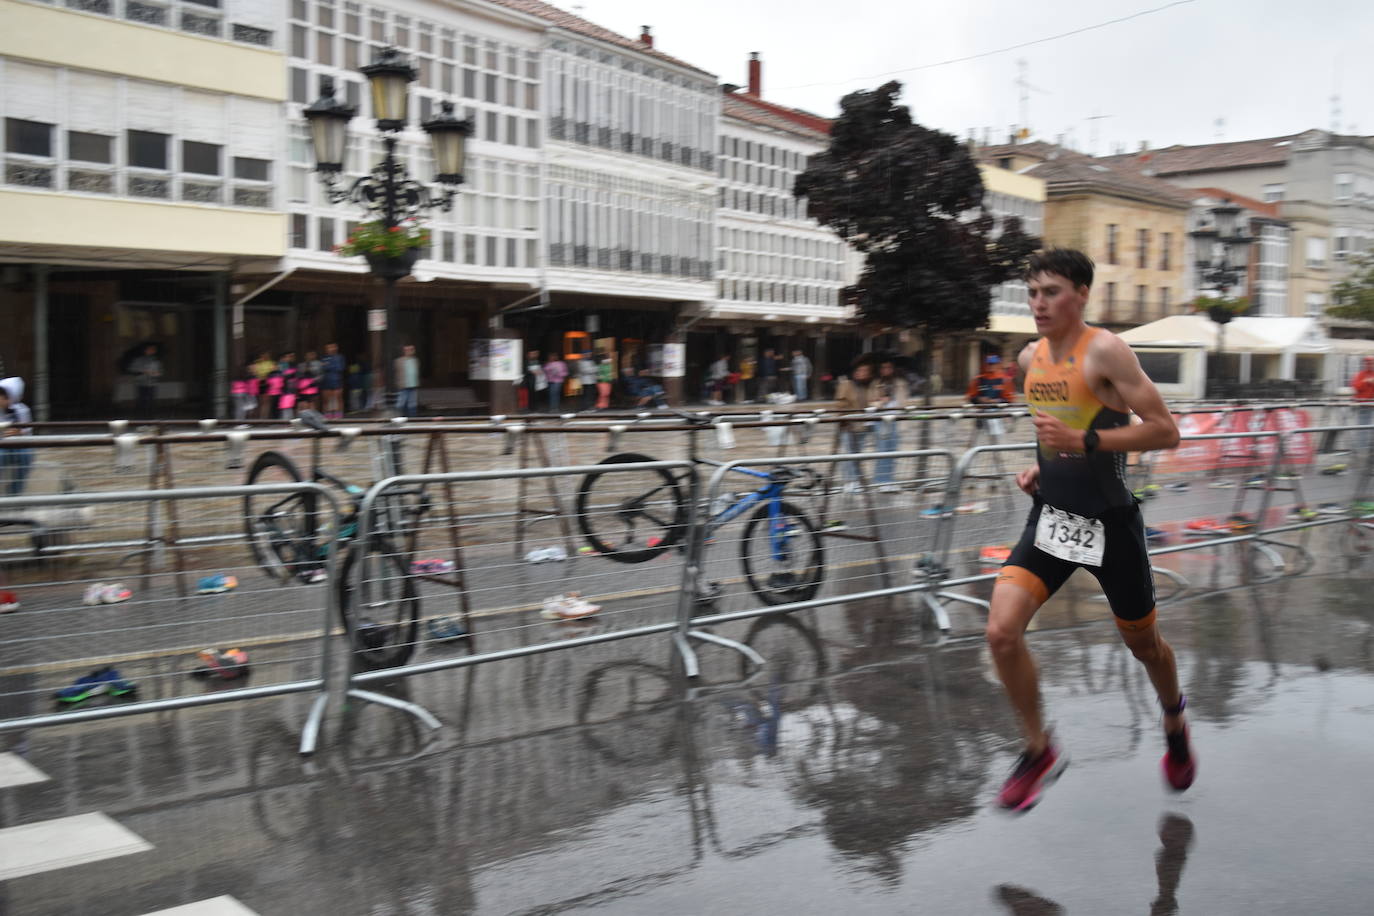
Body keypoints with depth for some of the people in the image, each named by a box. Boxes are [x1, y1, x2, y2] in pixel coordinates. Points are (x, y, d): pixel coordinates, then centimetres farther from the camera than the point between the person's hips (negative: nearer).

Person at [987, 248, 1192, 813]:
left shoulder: (1105, 351, -16)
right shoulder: (1032, 357, 5)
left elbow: (1165, 431, -18)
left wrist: (1083, 441, -27)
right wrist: (1040, 465, 6)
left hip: (1109, 522, -5)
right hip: (1051, 516, 5)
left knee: (1142, 643, 15)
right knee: (1001, 632, -15)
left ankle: (1174, 719, 49)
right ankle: (1039, 750, 6)